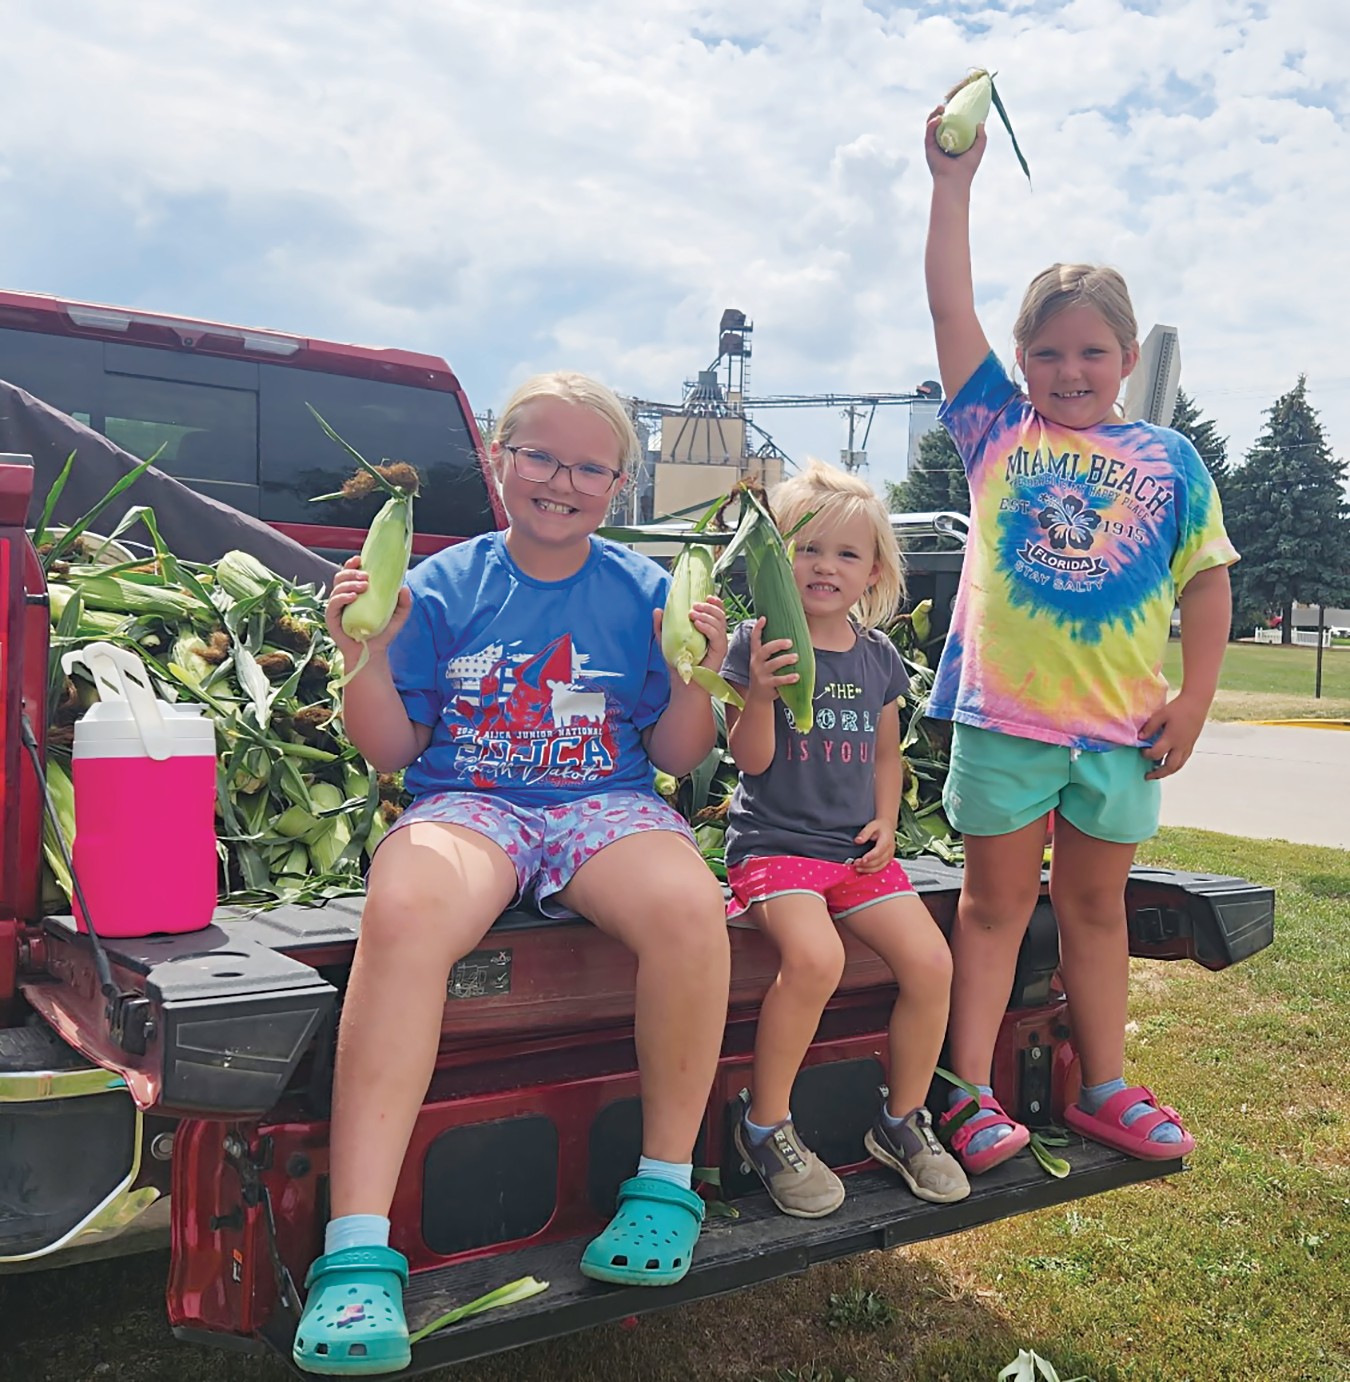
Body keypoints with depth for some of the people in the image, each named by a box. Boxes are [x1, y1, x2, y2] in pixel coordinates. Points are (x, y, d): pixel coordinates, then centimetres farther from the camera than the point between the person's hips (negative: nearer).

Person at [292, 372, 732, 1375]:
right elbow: (392, 750, 7)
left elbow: (677, 757, 9)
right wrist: (367, 657, -9)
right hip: (467, 801, 0)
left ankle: (667, 1181, -10)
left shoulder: (645, 592, 7)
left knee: (690, 907, -33)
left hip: (607, 805, 1)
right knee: (403, 914, -36)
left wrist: (693, 674, -9)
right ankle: (358, 1253, -31)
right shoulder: (443, 586, 5)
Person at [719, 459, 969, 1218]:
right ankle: (766, 1126, -8)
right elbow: (751, 758, -9)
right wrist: (760, 692, -27)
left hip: (855, 848, 5)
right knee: (815, 957, -30)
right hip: (774, 840, -5)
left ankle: (904, 1120, 13)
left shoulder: (878, 657, 10)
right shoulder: (758, 643, -5)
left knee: (931, 961, -11)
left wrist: (885, 821, 4)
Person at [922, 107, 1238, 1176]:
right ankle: (972, 1096, 14)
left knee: (1096, 904, 15)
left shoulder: (1167, 458, 5)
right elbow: (951, 308, -3)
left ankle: (1106, 1088, 29)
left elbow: (1207, 578, 6)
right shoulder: (998, 429, 3)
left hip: (1121, 724, 2)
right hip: (1002, 714, -1)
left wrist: (1195, 697, -1)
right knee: (995, 904, 7)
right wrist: (954, 182, -8)